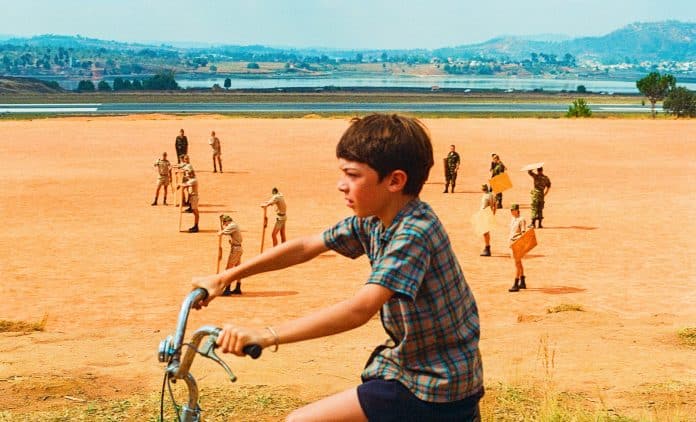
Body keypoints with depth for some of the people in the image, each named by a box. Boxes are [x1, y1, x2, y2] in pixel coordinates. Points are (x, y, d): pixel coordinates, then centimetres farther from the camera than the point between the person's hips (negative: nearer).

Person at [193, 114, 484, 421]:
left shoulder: (415, 232, -25)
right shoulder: (373, 221, 1)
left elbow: (360, 308, -34)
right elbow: (304, 247, 9)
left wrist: (267, 335, -38)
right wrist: (223, 279, 8)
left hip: (434, 390, -8)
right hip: (409, 363, 8)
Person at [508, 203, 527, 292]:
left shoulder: (521, 220, -13)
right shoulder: (512, 219, 12)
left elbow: (523, 233, -16)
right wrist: (510, 242, 19)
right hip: (513, 242, 9)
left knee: (517, 263, -9)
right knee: (518, 263, 17)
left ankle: (516, 285, -8)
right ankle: (522, 282, 28)